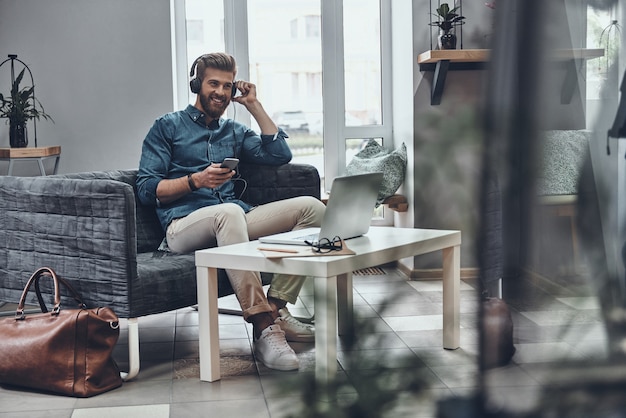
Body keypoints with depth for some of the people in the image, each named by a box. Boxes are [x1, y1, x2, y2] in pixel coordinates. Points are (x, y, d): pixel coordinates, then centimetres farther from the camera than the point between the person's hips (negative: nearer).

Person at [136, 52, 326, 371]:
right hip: (184, 224, -5)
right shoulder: (167, 127, 13)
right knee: (229, 212, -41)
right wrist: (196, 180, -13)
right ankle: (263, 327, -45)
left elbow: (280, 155, 12)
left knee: (311, 207, -14)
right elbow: (146, 188, 2)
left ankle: (276, 308, -21)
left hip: (232, 220, 6)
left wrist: (254, 105, 15)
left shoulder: (234, 131, 27)